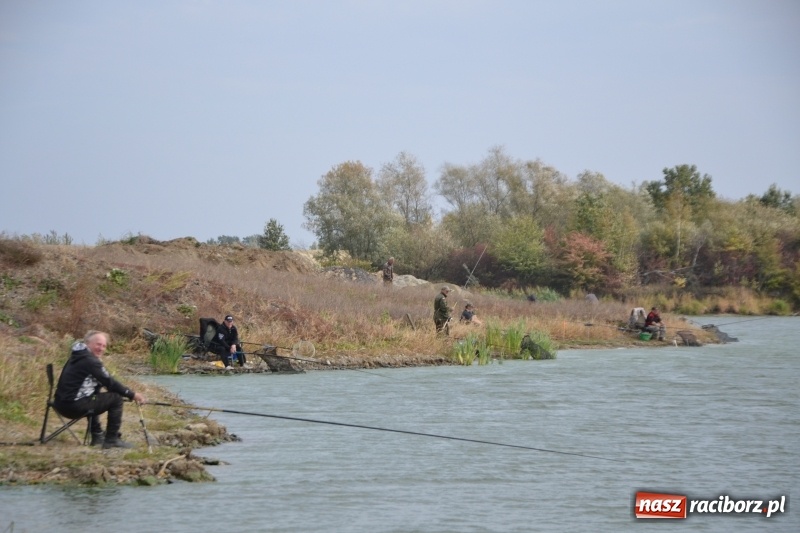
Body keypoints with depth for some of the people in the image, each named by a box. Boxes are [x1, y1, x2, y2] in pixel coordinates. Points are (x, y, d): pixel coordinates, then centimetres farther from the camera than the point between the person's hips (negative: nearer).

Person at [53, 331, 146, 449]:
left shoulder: (77, 357, 18)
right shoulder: (90, 360, -12)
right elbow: (110, 383, -12)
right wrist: (132, 395, -4)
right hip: (74, 406, -10)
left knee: (95, 397, 37)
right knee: (116, 398, -6)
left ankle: (97, 436, 39)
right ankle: (112, 440, -1)